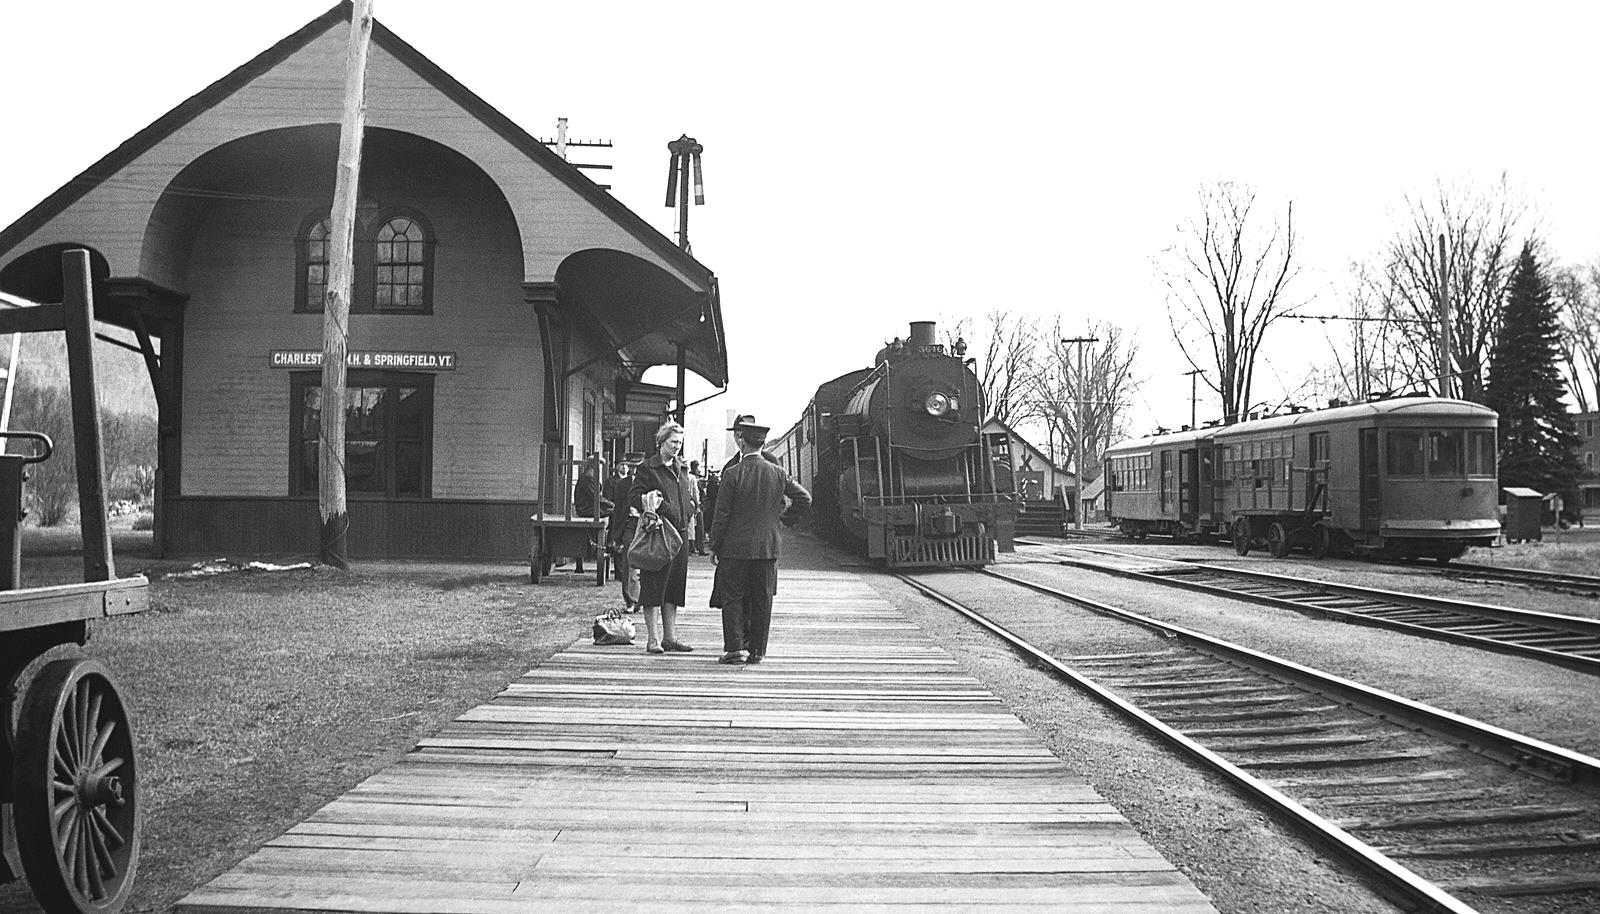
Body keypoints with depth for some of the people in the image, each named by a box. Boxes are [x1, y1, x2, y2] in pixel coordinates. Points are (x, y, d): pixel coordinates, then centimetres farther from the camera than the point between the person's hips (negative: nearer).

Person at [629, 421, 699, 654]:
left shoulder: (682, 469, 17)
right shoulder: (647, 468, -3)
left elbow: (690, 500, 23)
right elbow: (634, 497, -8)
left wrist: (685, 517, 6)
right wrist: (651, 504, -21)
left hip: (680, 533, 7)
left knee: (674, 587, 9)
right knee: (652, 586, -4)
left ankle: (670, 637, 15)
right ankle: (653, 639, 0)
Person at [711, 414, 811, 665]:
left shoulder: (732, 473, -11)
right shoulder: (777, 473, 0)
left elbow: (721, 514, -8)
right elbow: (804, 498, 5)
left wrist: (714, 547, 0)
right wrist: (785, 518, 16)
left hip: (735, 547, -3)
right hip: (768, 546, 3)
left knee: (733, 597, 6)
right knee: (762, 600, 9)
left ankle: (735, 647, 0)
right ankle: (757, 650, 12)